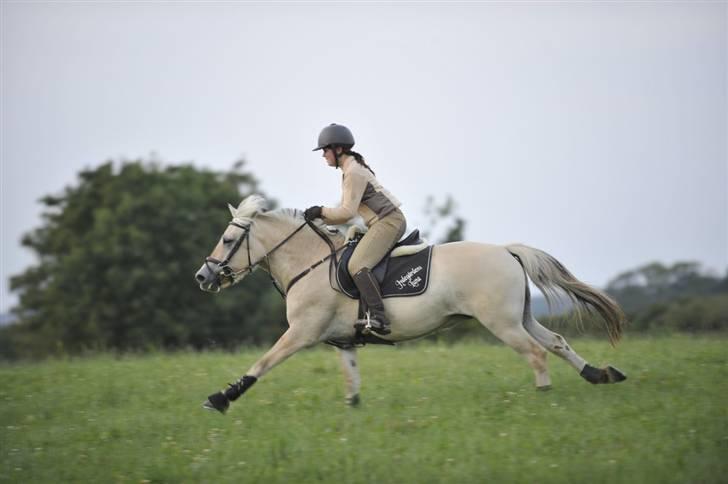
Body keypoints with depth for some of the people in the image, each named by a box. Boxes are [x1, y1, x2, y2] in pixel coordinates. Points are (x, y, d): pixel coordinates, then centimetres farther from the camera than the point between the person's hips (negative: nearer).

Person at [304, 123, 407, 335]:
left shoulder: (353, 172, -12)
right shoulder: (350, 170, 20)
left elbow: (348, 211, -17)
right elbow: (347, 211, 21)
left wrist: (322, 211, -6)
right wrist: (320, 219, 13)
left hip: (388, 221, -11)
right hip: (385, 222, 11)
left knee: (357, 266, -25)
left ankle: (378, 316, -34)